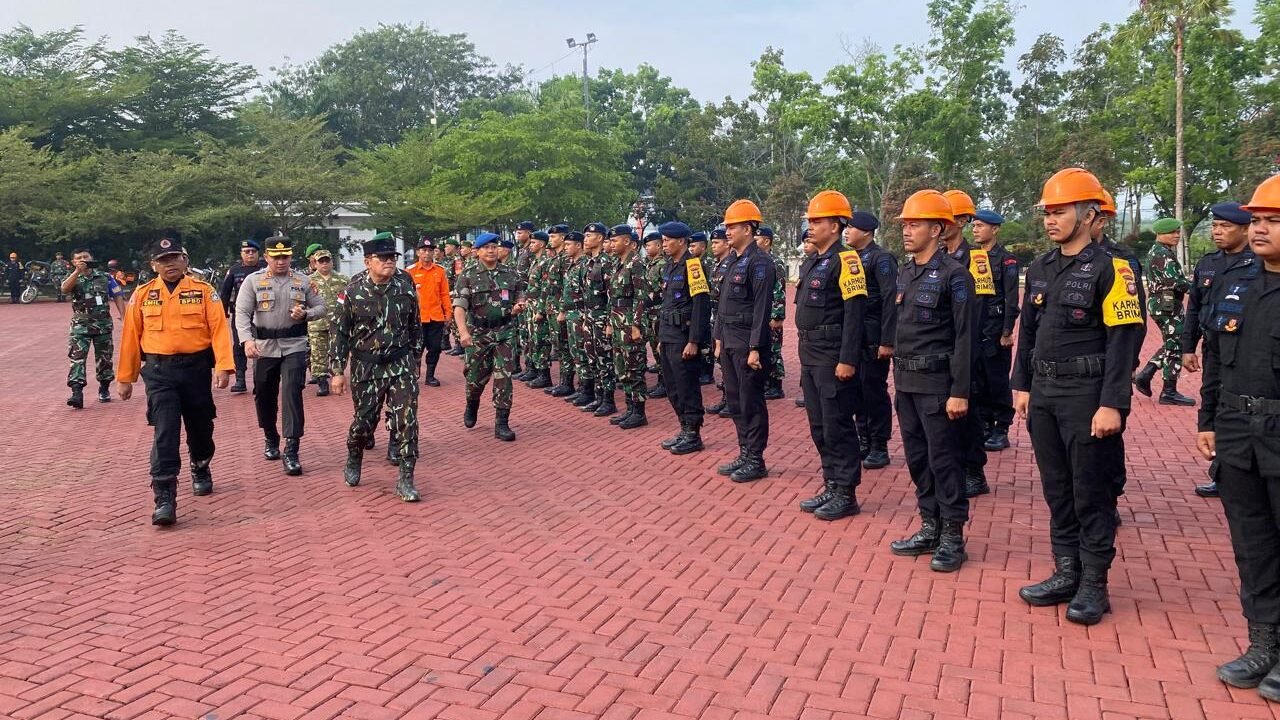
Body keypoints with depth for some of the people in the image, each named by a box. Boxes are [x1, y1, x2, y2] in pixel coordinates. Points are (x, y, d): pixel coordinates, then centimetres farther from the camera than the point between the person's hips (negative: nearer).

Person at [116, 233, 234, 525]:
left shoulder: (204, 291, -1)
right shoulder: (142, 295, 4)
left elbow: (219, 329, -8)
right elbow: (130, 337, 8)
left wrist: (224, 366, -19)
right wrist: (125, 378, 10)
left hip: (196, 368, 0)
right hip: (159, 372, 0)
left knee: (200, 427, 14)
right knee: (165, 433, -9)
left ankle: (201, 471, 43)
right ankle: (164, 499, -8)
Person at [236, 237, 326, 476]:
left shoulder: (303, 281, 4)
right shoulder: (253, 281, 0)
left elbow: (321, 306, 10)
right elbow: (242, 313, -8)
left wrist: (305, 314, -13)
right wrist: (247, 340, -24)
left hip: (294, 347, -1)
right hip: (264, 347, 1)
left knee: (292, 394, -11)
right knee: (264, 396, 13)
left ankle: (291, 451, -11)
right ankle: (270, 439, 37)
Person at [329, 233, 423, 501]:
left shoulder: (406, 285, -4)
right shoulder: (352, 292, -9)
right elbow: (339, 332, -3)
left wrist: (415, 357, 12)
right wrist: (337, 371, -5)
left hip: (401, 364, 1)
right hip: (366, 367, -1)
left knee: (406, 421, -6)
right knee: (364, 419, 10)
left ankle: (405, 480, 3)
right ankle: (353, 463, 39)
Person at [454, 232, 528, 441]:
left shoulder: (511, 273, 4)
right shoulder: (468, 276, -4)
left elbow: (520, 298, 15)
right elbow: (459, 306, -12)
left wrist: (518, 307, -10)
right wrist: (463, 331, -26)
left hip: (505, 332, 1)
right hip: (478, 333, -1)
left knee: (504, 377, -6)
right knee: (476, 377, 9)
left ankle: (502, 423, -1)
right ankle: (471, 406, 41)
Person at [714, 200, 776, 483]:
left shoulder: (759, 262, -14)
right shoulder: (735, 262, 14)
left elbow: (762, 308, -18)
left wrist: (755, 348, -20)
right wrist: (719, 339, 17)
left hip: (747, 344, -9)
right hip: (729, 342, 9)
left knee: (751, 403, -1)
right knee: (735, 401, 14)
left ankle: (756, 461, 8)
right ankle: (744, 454, 24)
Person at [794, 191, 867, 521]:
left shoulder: (845, 260, -13)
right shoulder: (811, 263, 14)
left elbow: (854, 313, -18)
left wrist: (847, 360, -22)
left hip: (833, 358, -9)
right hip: (810, 356, 9)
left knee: (838, 427, -2)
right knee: (819, 427, 13)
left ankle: (846, 495, 8)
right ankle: (831, 487, 24)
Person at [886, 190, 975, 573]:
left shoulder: (954, 274, -12)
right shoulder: (905, 274, 11)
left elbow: (964, 338, -14)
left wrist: (960, 392, -17)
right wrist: (899, 377, 15)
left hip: (937, 383, -8)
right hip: (907, 383, 8)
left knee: (945, 460, 0)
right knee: (917, 457, 13)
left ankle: (953, 538, 11)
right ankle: (930, 529, 25)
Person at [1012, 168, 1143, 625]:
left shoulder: (1109, 270, -10)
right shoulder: (1040, 270, 10)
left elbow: (1122, 342, -14)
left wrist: (1112, 405, -18)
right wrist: (1021, 386, 12)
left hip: (1086, 395, -7)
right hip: (1044, 393, 7)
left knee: (1092, 493, 2)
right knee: (1056, 489, 13)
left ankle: (1094, 586, 14)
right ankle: (1066, 574, 25)